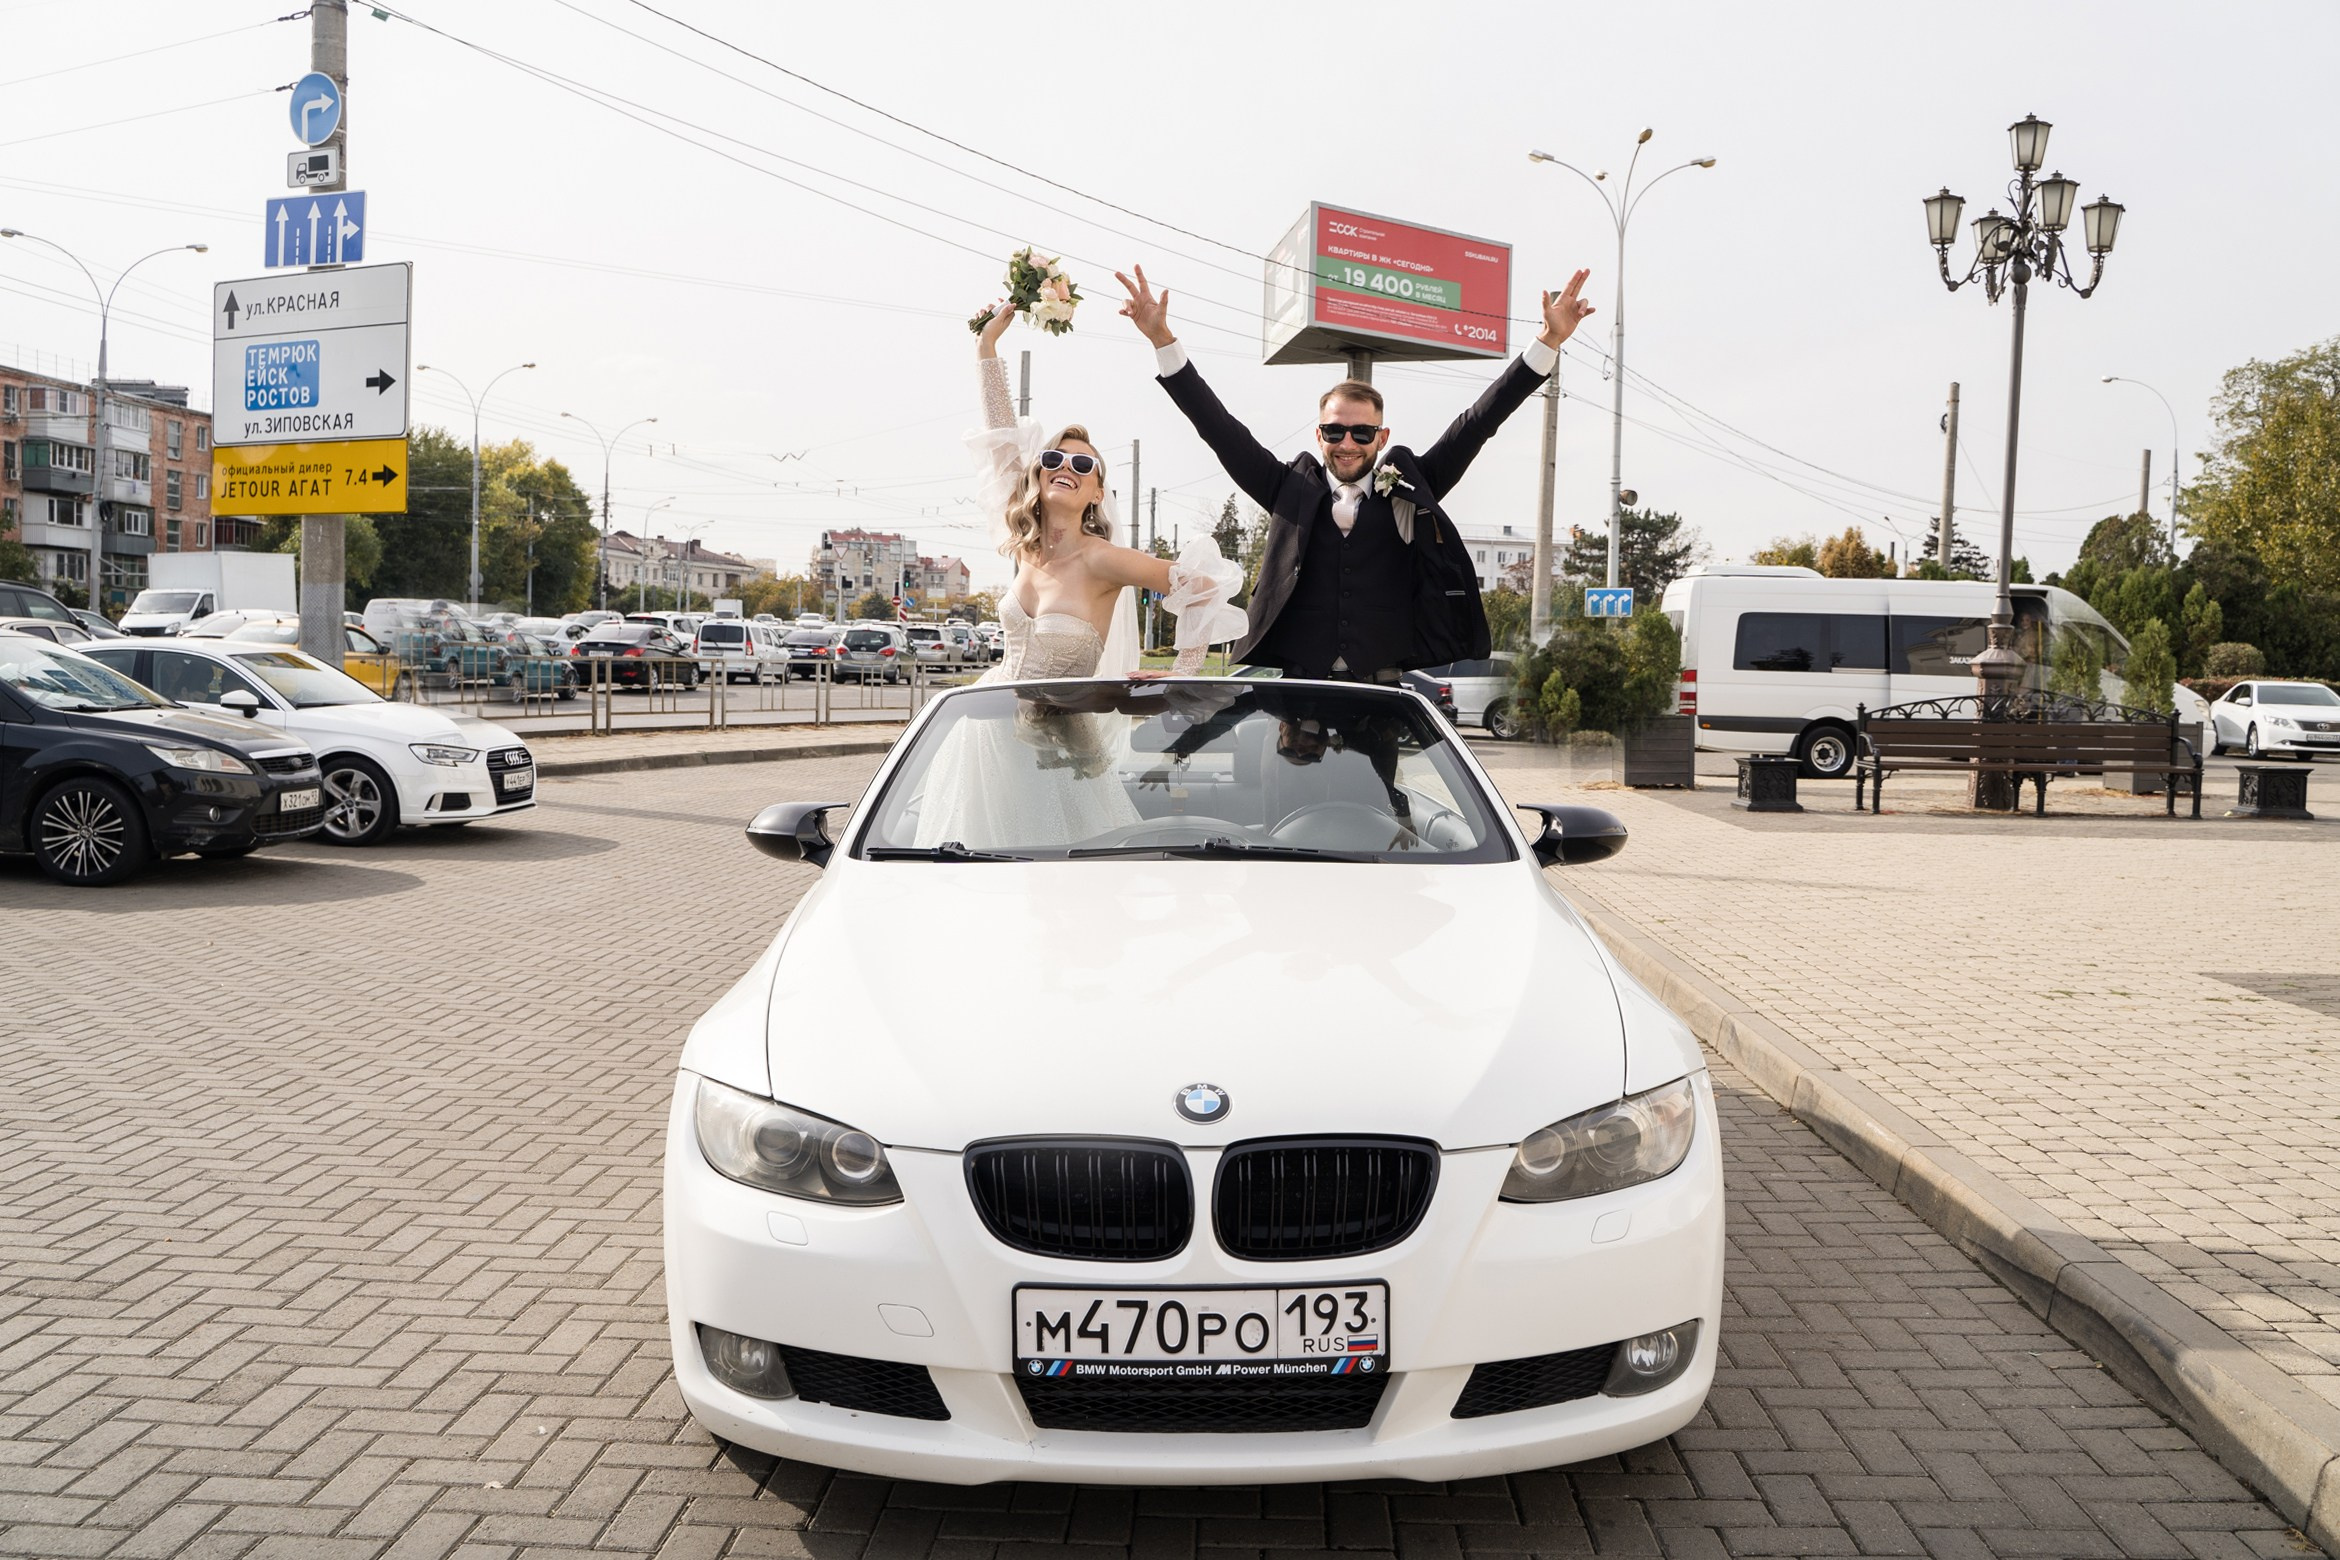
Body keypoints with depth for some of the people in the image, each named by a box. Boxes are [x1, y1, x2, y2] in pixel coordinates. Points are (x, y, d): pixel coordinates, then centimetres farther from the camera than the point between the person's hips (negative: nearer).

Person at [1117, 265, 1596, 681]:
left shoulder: (1409, 492, 10)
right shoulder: (1292, 491, 10)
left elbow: (1477, 423, 7)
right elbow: (1220, 429, 8)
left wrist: (1548, 342, 2)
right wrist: (1163, 341, 2)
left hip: (1387, 691, 0)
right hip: (1300, 689, 0)